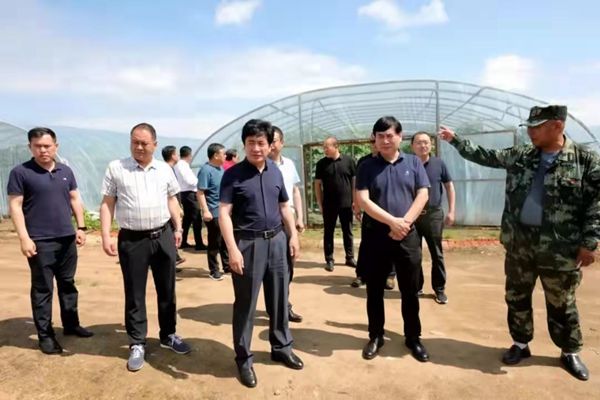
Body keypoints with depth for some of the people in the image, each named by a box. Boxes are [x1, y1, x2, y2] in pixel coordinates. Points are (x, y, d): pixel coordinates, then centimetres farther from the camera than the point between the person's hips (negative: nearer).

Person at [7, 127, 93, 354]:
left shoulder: (66, 171, 9)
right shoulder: (20, 173, -5)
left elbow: (75, 200, 14)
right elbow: (15, 206, -8)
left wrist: (81, 227, 7)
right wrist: (24, 238, -14)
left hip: (67, 239, 5)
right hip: (40, 242, -5)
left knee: (68, 284, 15)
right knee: (42, 289, 4)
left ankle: (71, 324, 29)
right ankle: (45, 335, 16)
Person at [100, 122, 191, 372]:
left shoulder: (165, 169, 6)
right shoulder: (116, 168, -2)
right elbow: (107, 204, -1)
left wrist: (178, 228, 7)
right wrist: (105, 236, -8)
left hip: (163, 236, 3)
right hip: (132, 240, -2)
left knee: (167, 290, 13)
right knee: (134, 295, 7)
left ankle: (168, 335, 31)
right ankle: (137, 344, 22)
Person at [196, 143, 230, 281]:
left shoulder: (221, 168, 10)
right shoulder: (206, 170, -16)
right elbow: (200, 192, -21)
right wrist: (205, 211, -27)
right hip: (214, 213, -8)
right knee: (215, 243, 3)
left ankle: (227, 266, 28)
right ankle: (214, 270, 16)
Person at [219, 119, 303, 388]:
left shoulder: (275, 172, 7)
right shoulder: (233, 174, -8)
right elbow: (224, 213, -13)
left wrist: (293, 235, 11)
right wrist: (233, 249, -20)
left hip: (276, 240, 5)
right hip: (248, 244, -5)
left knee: (279, 298, 16)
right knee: (246, 303, 5)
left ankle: (281, 347, 35)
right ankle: (243, 358, 22)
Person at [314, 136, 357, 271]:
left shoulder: (348, 161, -2)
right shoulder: (321, 163, -1)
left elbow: (354, 181, 3)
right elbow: (318, 184, 3)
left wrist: (354, 200, -1)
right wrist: (320, 204, -1)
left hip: (346, 204, 0)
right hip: (328, 205, 0)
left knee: (348, 232, 10)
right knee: (328, 233, 6)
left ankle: (350, 258, 22)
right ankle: (329, 260, 15)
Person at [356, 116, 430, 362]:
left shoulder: (413, 163, 5)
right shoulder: (367, 166, 0)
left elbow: (422, 195, -1)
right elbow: (363, 200, -9)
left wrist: (404, 223, -13)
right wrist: (392, 221, -17)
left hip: (408, 236, 1)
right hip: (376, 236, 0)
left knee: (410, 291, 10)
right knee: (374, 290, 9)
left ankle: (413, 338, 26)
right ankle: (375, 337, 25)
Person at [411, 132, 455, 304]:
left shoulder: (439, 163, -1)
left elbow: (449, 186, 6)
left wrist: (451, 211, 1)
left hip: (434, 214, 0)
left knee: (437, 254, 6)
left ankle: (439, 289, 19)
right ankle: (416, 286, 24)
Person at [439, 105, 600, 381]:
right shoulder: (519, 156, 3)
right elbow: (484, 156, 11)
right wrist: (455, 139, 8)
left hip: (560, 249, -3)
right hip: (519, 244, 4)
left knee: (561, 304, 12)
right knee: (517, 297, 14)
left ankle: (570, 352, 33)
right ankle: (521, 344, 33)